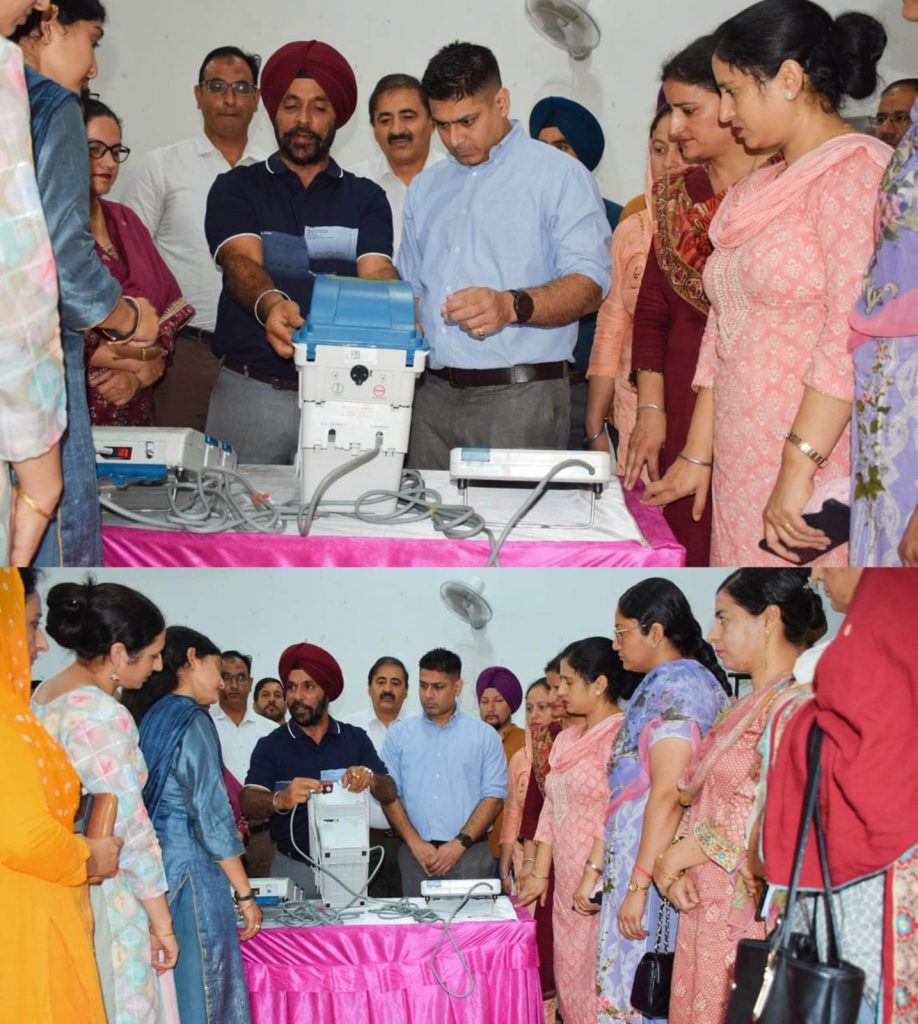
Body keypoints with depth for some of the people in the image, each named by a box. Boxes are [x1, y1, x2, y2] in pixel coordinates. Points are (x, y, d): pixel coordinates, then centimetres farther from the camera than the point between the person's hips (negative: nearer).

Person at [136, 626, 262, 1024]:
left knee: (170, 991, 10)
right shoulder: (192, 721, -10)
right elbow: (211, 814, -14)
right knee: (203, 991, -3)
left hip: (156, 868, 8)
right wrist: (244, 894, -10)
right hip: (191, 871, -8)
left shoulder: (151, 719, 13)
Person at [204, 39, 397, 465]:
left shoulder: (366, 198, 13)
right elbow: (243, 262, -7)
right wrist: (270, 304, -31)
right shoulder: (236, 188, 10)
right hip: (249, 390, 0)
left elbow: (376, 273, -2)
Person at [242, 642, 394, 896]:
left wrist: (370, 778, -20)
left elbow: (389, 794, 2)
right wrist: (281, 800, -31)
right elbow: (248, 804, -10)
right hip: (293, 868, -1)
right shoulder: (270, 746, 2)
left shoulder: (355, 739, 7)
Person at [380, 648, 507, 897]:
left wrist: (460, 844, -10)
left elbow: (494, 796, 0)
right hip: (415, 854, 1)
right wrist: (415, 843, -7)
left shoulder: (484, 735, 6)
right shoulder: (398, 734, 10)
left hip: (470, 854, -1)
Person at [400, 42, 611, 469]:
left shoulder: (560, 175, 0)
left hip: (520, 398, -5)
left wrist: (512, 305, -27)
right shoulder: (425, 187, 19)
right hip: (433, 396, 5)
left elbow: (589, 284, -10)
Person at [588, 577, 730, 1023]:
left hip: (656, 868, -9)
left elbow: (668, 795, -20)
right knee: (625, 987, 10)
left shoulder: (677, 686, -13)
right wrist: (595, 867, 17)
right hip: (632, 862, 9)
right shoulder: (658, 685, 17)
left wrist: (638, 885, -21)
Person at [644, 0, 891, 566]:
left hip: (819, 481, -7)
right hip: (741, 471, 7)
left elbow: (853, 339, -18)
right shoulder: (756, 192, 18)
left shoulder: (855, 170, -8)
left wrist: (799, 468, -23)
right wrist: (697, 455, 19)